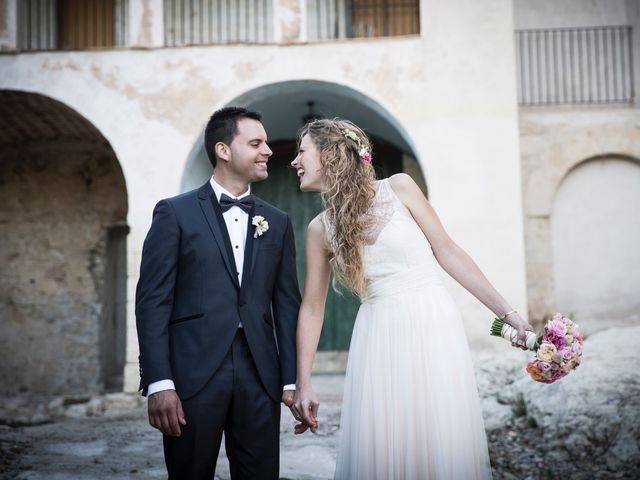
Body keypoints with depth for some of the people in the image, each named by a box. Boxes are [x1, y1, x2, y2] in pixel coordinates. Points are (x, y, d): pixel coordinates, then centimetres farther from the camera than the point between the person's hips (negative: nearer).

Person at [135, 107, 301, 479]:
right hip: (194, 373, -3)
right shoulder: (175, 213, 1)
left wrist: (292, 379, 5)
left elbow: (288, 304, 12)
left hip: (260, 375, 3)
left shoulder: (278, 222, 13)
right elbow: (153, 301, -4)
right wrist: (158, 382, -11)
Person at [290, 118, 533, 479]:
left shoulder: (398, 188, -2)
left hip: (432, 326, -2)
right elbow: (312, 307, 7)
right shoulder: (321, 229, 6)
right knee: (379, 450, 2)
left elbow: (447, 251, 0)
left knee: (444, 446, 0)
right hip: (380, 339, 2)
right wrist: (304, 385, 4)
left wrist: (507, 311, -1)